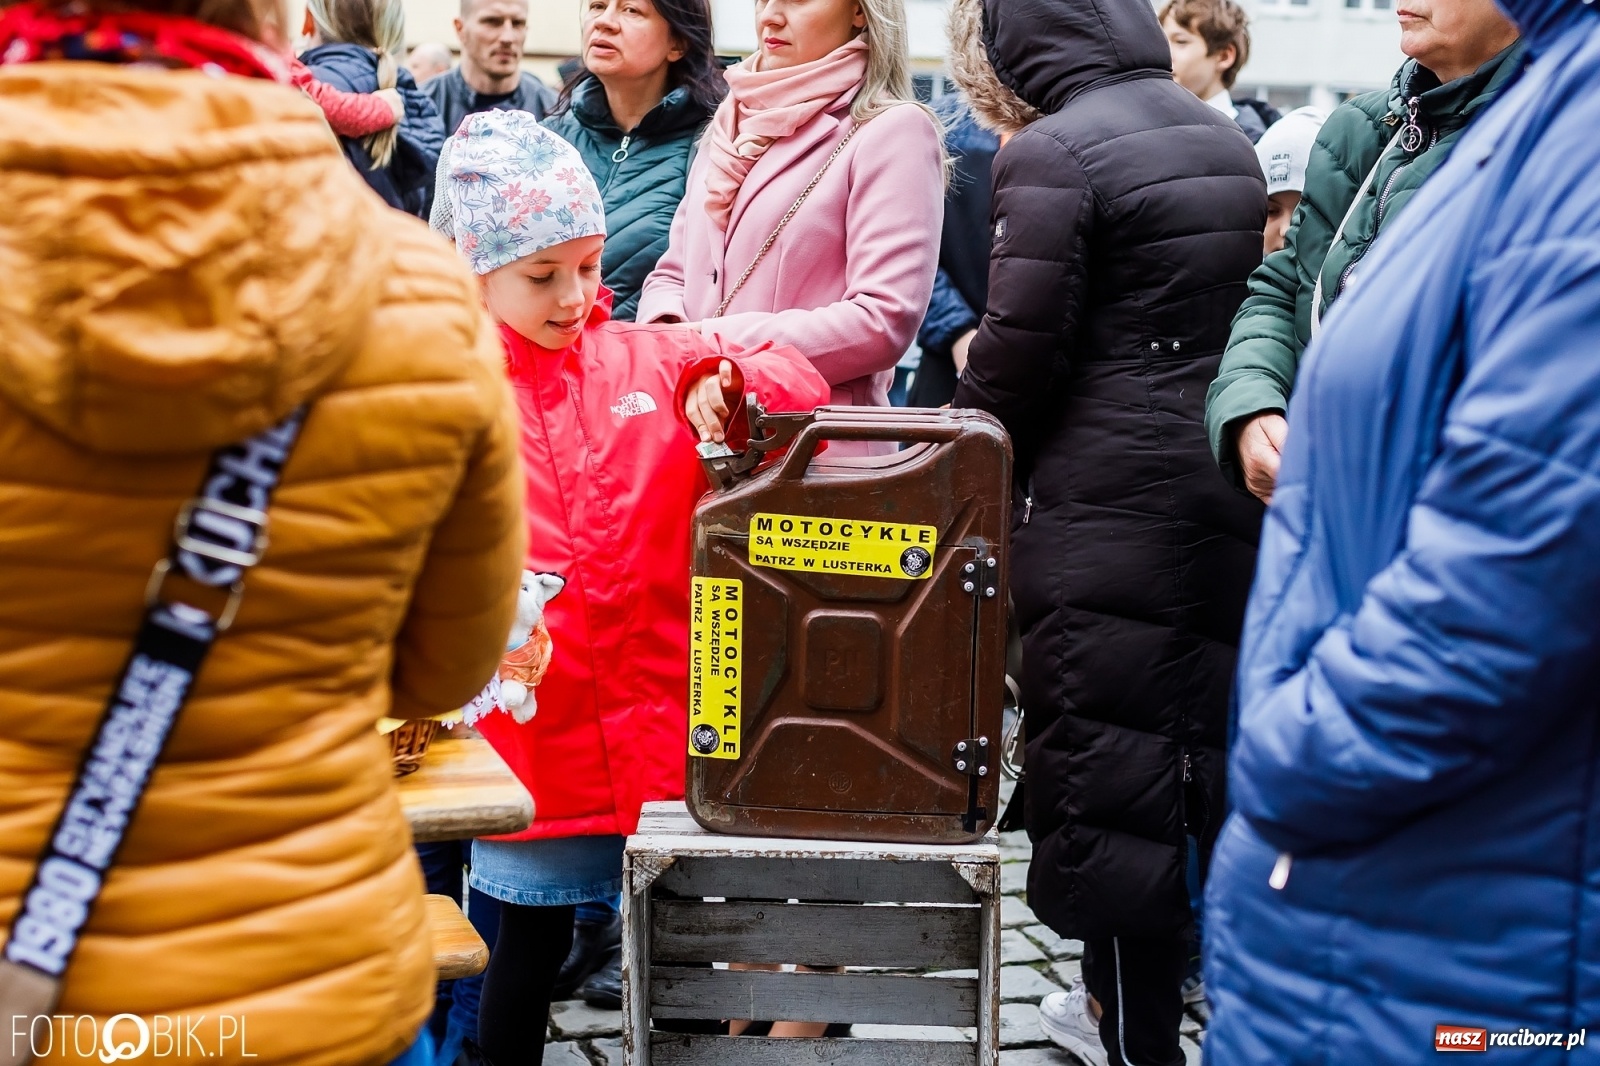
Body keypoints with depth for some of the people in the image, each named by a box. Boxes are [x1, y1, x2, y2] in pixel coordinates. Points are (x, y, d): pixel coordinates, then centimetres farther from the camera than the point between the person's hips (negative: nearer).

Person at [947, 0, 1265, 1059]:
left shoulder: (1053, 153, -11)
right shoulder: (1227, 139, 13)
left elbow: (1020, 350, -14)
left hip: (1106, 507, -8)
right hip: (1228, 492, 8)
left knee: (1103, 775, 1)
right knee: (1205, 755, 16)